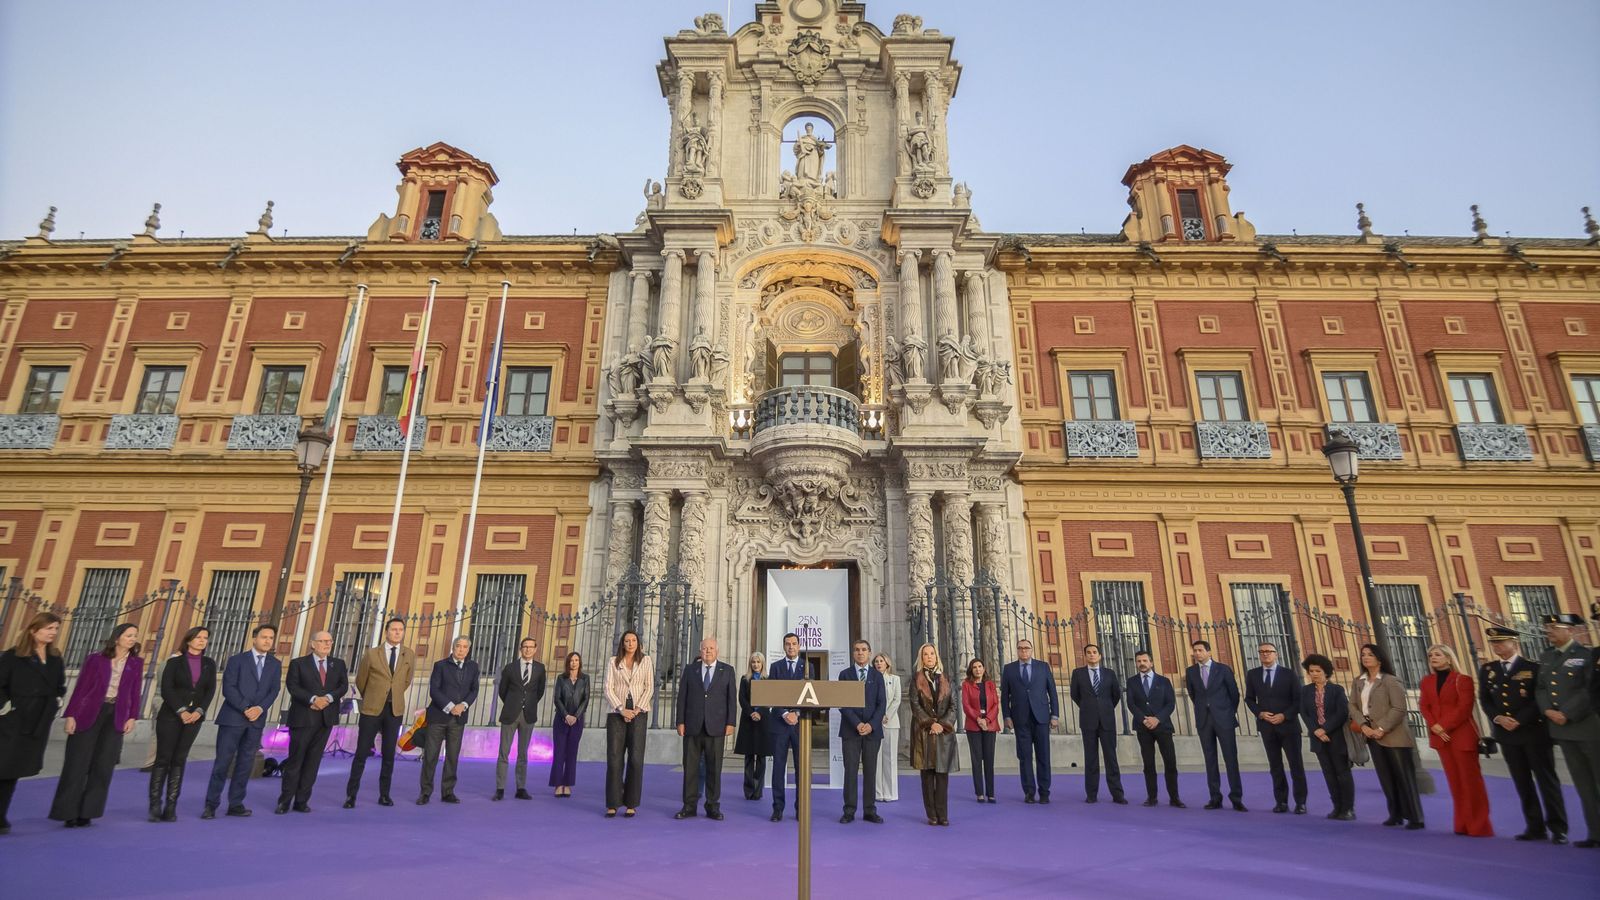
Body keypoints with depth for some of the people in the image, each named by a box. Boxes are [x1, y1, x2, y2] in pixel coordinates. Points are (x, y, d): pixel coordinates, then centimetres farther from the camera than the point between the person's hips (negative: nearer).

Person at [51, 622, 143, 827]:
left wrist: (132, 717, -2)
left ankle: (86, 812, 11)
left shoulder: (136, 663, 4)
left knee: (103, 766, 1)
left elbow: (135, 693, 5)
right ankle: (69, 812, 10)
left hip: (116, 715, 2)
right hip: (89, 713, -2)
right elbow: (80, 688, -3)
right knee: (78, 763, 0)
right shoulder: (96, 658, -3)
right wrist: (71, 715, -9)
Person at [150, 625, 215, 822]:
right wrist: (181, 711, -14)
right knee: (163, 759, -3)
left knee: (179, 760, 3)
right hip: (170, 716, -2)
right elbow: (166, 689, -6)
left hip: (194, 717, 2)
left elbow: (210, 690, 3)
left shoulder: (209, 664, 8)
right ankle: (155, 806, 1)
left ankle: (171, 806, 3)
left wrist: (199, 711, -11)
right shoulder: (174, 662, 1)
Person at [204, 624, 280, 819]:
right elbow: (228, 688, -8)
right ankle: (211, 804, 7)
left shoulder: (275, 664, 10)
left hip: (256, 720, 4)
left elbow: (274, 691, 5)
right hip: (233, 718, -3)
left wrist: (260, 708, -13)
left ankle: (236, 804, 13)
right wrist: (245, 709, -16)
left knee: (245, 764, 6)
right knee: (223, 762, -2)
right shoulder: (236, 660, -1)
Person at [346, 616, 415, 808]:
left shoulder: (409, 655, 2)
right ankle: (351, 795, 10)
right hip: (372, 709, -2)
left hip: (395, 710, 2)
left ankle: (384, 795, 14)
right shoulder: (371, 654, -4)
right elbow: (360, 681, 9)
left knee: (389, 755, 6)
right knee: (361, 753, 0)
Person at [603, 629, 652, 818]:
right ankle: (612, 804, 4)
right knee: (614, 758, -3)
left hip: (638, 713, 0)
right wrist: (621, 709, -11)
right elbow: (608, 688, -1)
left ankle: (631, 804, 3)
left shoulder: (646, 661, 7)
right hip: (616, 712, 0)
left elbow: (649, 688, 3)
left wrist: (637, 709, -9)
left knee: (636, 759, -4)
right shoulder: (613, 662, 7)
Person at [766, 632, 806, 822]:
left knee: (802, 767, 2)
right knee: (778, 766, 2)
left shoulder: (807, 667, 7)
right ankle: (777, 809, 7)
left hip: (800, 722, 0)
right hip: (779, 722, 0)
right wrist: (785, 714, -11)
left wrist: (797, 714, -9)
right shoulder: (776, 667, 8)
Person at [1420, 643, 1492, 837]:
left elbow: (1464, 708, -13)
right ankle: (1463, 824, 18)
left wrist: (1444, 726, -17)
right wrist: (1434, 726, -9)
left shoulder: (1462, 680, -6)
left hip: (1462, 735, -5)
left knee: (1470, 779, 0)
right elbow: (1424, 706, 7)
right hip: (1441, 736, 5)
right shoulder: (1427, 681, 11)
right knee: (1454, 780, 11)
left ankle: (1479, 825, 9)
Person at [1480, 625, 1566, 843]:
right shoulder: (1487, 670, 10)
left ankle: (1557, 828, 7)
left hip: (1534, 731, -4)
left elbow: (1540, 699, -8)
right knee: (1523, 783, 8)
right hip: (1506, 734, 4)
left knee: (1546, 780, 1)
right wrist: (1498, 718, -10)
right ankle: (1535, 827, 14)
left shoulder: (1532, 667, -1)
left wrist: (1519, 720, -16)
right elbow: (1484, 699, 7)